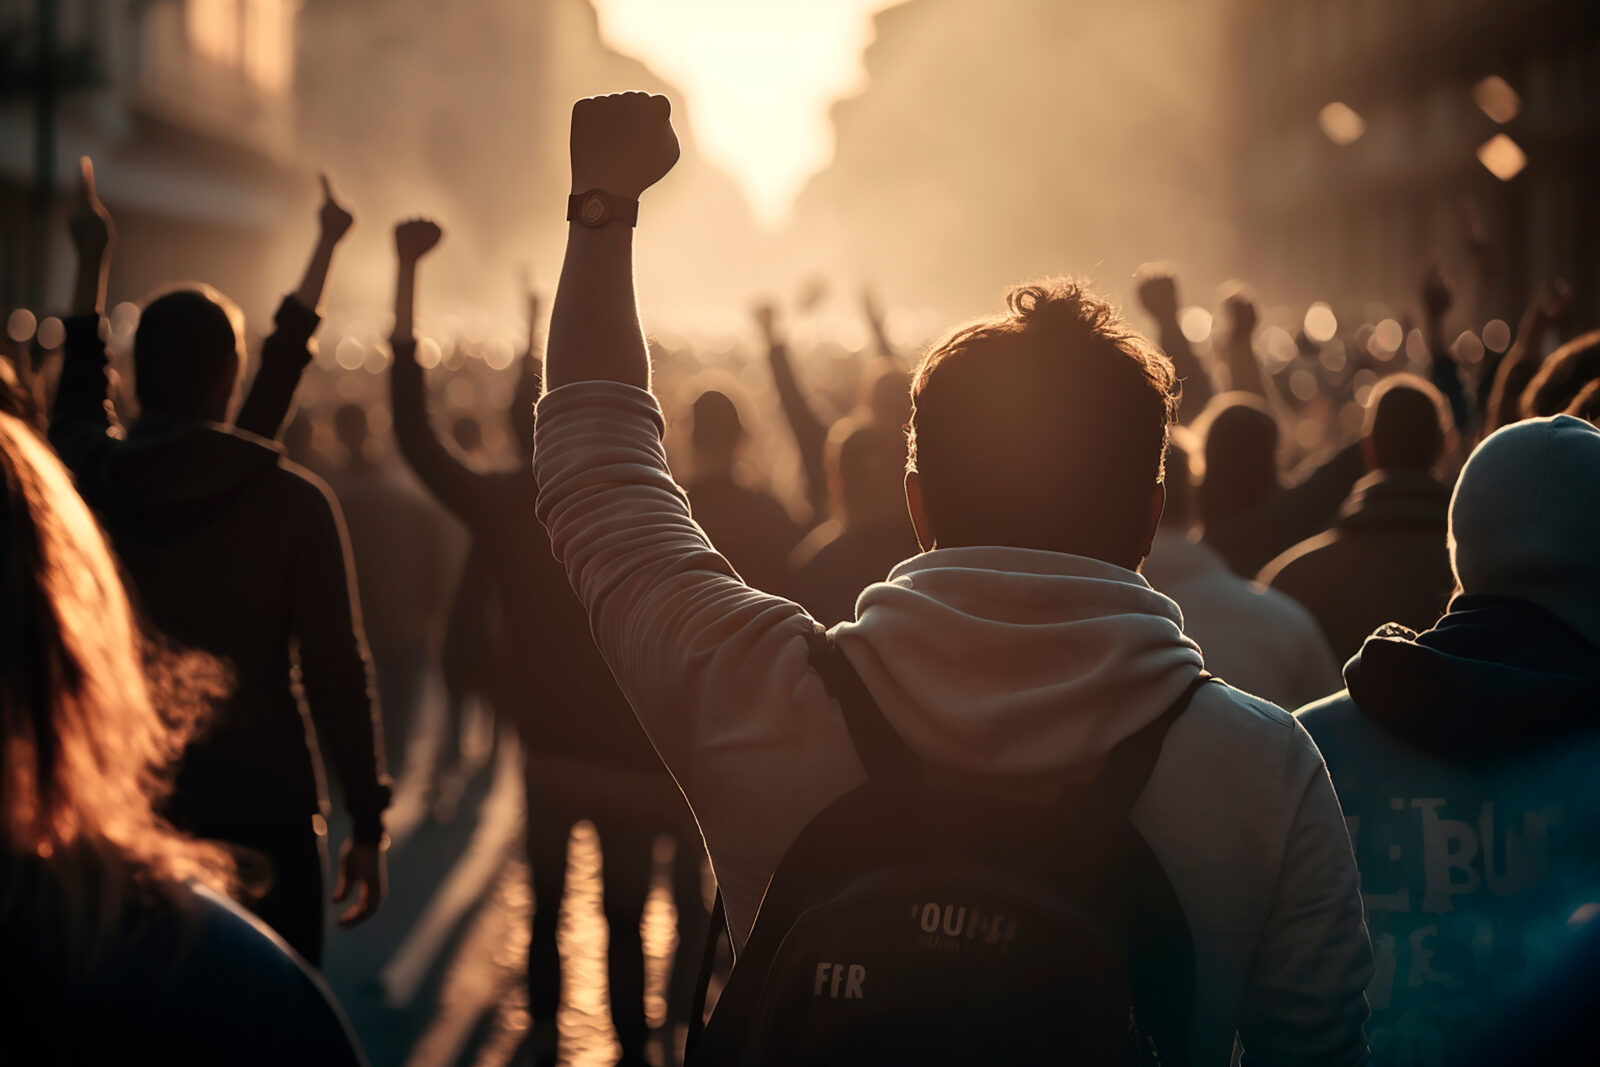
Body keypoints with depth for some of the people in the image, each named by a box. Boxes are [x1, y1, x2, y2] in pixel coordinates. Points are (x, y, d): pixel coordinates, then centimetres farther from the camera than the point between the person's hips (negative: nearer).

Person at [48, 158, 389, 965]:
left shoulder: (91, 482, -2)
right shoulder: (293, 501, -10)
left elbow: (78, 392, 22)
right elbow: (337, 670, -7)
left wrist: (92, 258, 34)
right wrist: (368, 826, 2)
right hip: (262, 805, -3)